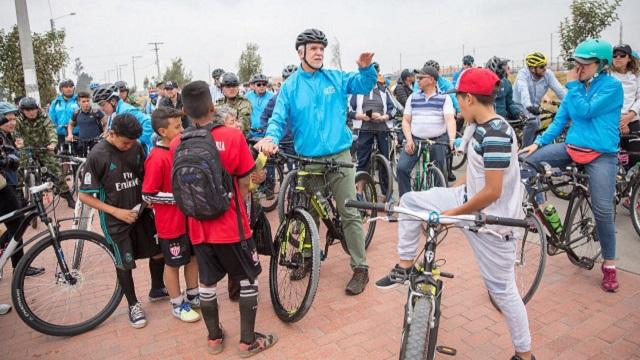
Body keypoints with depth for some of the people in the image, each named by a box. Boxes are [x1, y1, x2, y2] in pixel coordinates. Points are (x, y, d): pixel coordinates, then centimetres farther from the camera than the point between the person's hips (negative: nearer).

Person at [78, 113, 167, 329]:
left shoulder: (136, 147, -6)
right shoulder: (98, 155, -18)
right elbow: (85, 196, -13)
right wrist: (116, 211, -18)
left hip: (141, 211, 5)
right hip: (116, 218, -4)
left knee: (159, 250, 12)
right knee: (124, 262, 8)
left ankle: (157, 290, 38)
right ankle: (133, 305, 31)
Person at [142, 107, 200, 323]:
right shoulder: (157, 158, -21)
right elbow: (148, 195, -20)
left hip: (189, 216, 7)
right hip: (170, 222, -7)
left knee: (193, 256, 19)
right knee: (173, 263, 10)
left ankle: (193, 295, 38)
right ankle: (177, 304, 28)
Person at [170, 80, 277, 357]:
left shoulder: (177, 144, -4)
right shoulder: (233, 136, -14)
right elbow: (244, 182, -6)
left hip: (198, 227, 4)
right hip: (231, 225, -3)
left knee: (207, 282, 18)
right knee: (248, 280, 13)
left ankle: (214, 338, 34)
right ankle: (248, 341, 22)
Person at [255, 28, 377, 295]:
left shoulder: (336, 78, 7)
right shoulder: (290, 86, 4)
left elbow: (365, 84, 11)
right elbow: (278, 119, -3)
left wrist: (365, 68, -12)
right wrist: (270, 137, -25)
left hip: (339, 157, 0)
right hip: (307, 160, 1)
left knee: (350, 213, -2)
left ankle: (360, 268, 9)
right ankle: (308, 257, 34)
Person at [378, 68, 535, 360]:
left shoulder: (496, 134, -25)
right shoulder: (481, 127, 4)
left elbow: (492, 192, -26)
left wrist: (453, 213, -16)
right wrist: (444, 195, 12)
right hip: (470, 199, 9)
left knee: (501, 289, 7)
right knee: (410, 201, -1)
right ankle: (404, 268, 11)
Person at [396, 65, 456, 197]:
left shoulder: (444, 98, 1)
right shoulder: (413, 97, 10)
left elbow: (450, 120, -10)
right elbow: (406, 120, 7)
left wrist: (452, 140, -26)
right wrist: (409, 140, -8)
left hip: (438, 141, -2)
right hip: (415, 140, 2)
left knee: (440, 174, 0)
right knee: (402, 167, -14)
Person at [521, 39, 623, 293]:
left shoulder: (612, 86, -7)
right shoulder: (578, 87, 9)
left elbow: (585, 111, -19)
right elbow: (561, 118, 9)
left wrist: (572, 85, -10)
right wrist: (539, 142, -1)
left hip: (601, 155, -5)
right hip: (572, 147, 5)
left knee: (603, 210, -10)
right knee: (527, 160, -14)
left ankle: (609, 264, 10)